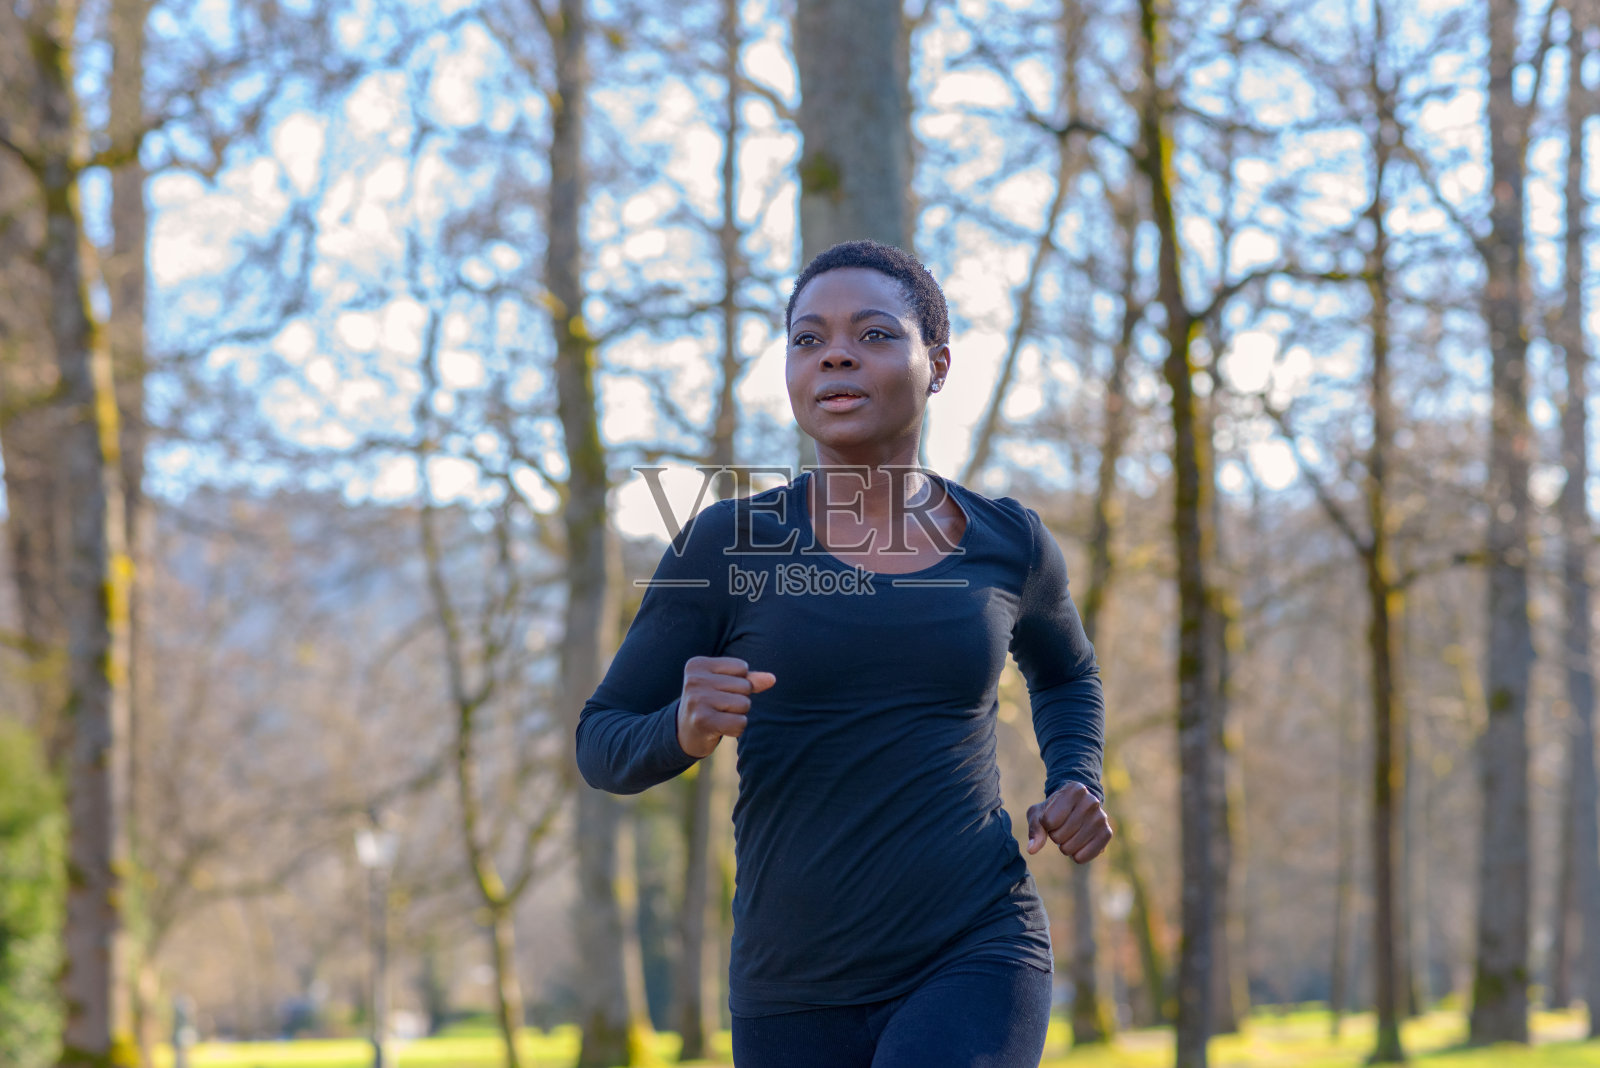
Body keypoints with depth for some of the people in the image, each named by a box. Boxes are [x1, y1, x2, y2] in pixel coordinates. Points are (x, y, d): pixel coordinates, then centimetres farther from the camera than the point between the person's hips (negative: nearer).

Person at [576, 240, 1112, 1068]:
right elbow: (604, 747, 3)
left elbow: (1065, 671, 26)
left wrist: (1078, 789, 6)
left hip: (974, 969, -1)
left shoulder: (1004, 543, 4)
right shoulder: (726, 546, -1)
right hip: (800, 999, 1)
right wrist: (686, 729, -20)